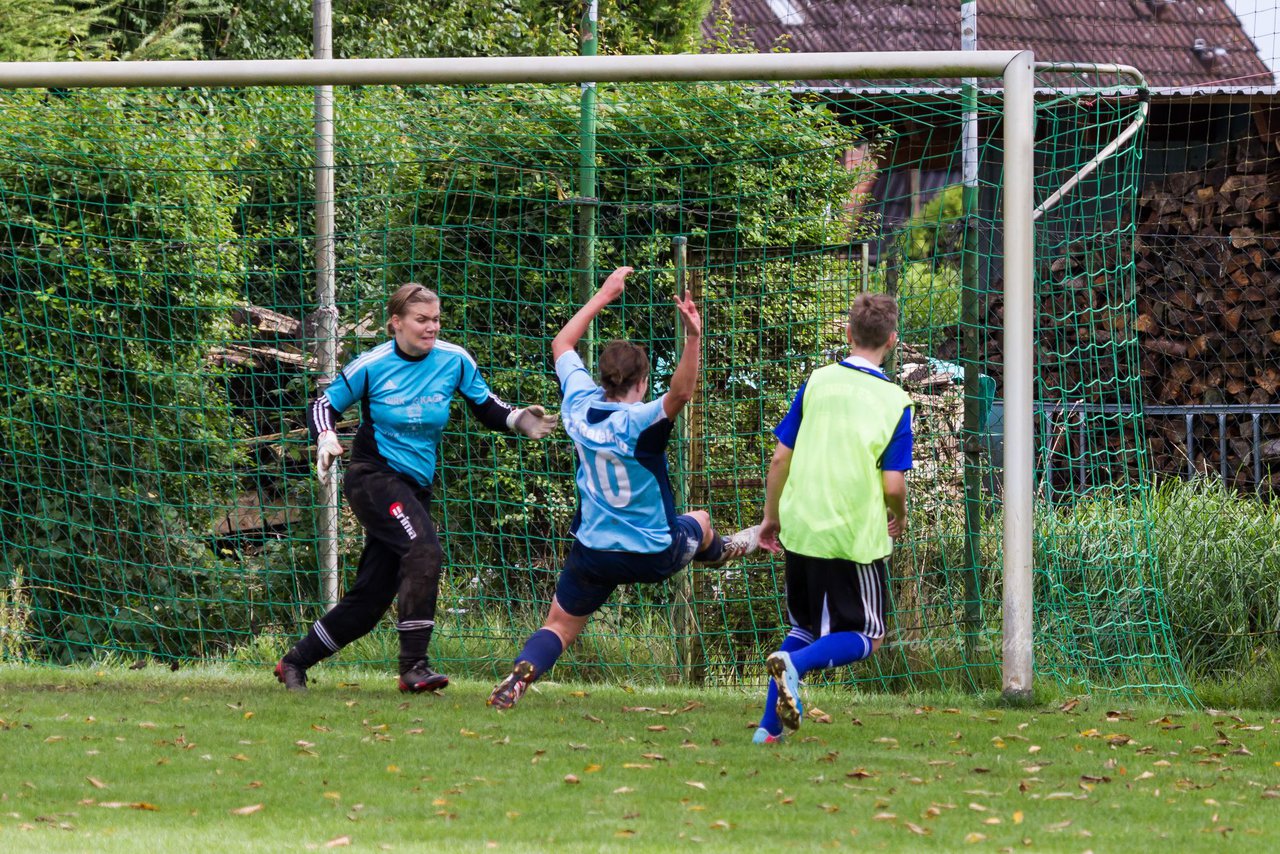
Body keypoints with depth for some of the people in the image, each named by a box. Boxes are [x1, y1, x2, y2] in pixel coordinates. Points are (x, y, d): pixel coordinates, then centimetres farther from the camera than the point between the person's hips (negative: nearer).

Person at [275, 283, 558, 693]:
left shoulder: (454, 361, 0)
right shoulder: (372, 366, -7)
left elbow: (487, 408, 9)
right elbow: (324, 405, 2)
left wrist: (518, 420, -12)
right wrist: (326, 438, -19)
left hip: (415, 489, 5)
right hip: (373, 476, -5)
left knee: (370, 597, 5)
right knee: (424, 549, -30)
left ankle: (295, 662, 20)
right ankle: (413, 666, -30)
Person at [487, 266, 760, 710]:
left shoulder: (580, 404, -9)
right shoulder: (638, 423, -26)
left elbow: (562, 345, 8)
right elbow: (680, 392, -45)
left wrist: (603, 296, 12)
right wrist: (693, 336, -58)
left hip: (593, 552, 3)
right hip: (654, 555, -3)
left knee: (559, 626, 8)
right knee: (699, 522, 30)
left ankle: (520, 674, -21)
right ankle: (720, 552, 64)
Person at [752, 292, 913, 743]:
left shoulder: (816, 383, 1)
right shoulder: (895, 403, -7)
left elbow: (780, 458, 3)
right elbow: (893, 485, -10)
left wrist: (771, 518, 16)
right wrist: (899, 519, 12)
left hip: (800, 531, 4)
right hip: (857, 537, -4)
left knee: (805, 628, 22)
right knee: (865, 638, 9)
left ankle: (769, 726, 11)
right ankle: (793, 664, -20)